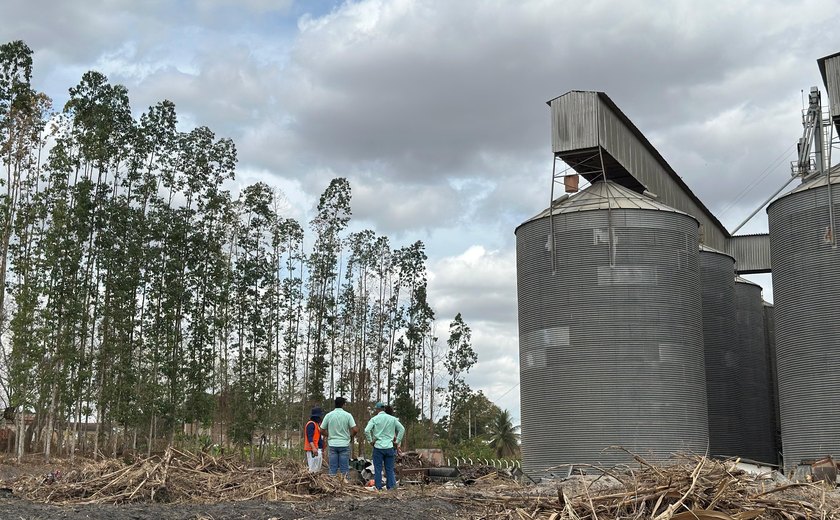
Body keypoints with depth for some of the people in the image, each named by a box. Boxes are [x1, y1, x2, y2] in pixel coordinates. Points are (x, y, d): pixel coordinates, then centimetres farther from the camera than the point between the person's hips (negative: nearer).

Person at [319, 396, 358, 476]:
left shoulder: (328, 415, -1)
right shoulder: (348, 415, -6)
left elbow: (322, 431, 0)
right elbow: (355, 430, -12)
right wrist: (351, 437, 8)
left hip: (332, 444, 2)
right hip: (344, 444, -2)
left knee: (333, 468, 7)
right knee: (344, 469, 4)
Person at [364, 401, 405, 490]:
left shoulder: (374, 419, -4)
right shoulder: (392, 419, 5)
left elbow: (366, 430, -15)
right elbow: (402, 429, 5)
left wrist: (370, 440, -3)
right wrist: (397, 441, 8)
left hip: (378, 447, -2)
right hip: (389, 447, 2)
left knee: (378, 469, 4)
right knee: (390, 469, 8)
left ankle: (378, 488, 6)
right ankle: (391, 487, 5)